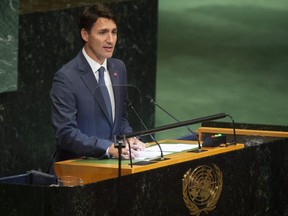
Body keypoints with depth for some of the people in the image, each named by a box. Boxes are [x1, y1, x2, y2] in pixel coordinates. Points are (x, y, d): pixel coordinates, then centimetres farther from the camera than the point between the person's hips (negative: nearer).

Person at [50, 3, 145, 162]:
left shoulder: (119, 68, 10)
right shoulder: (66, 78, -12)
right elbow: (66, 133, -17)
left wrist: (128, 138, -1)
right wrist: (109, 148, -26)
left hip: (112, 162, 7)